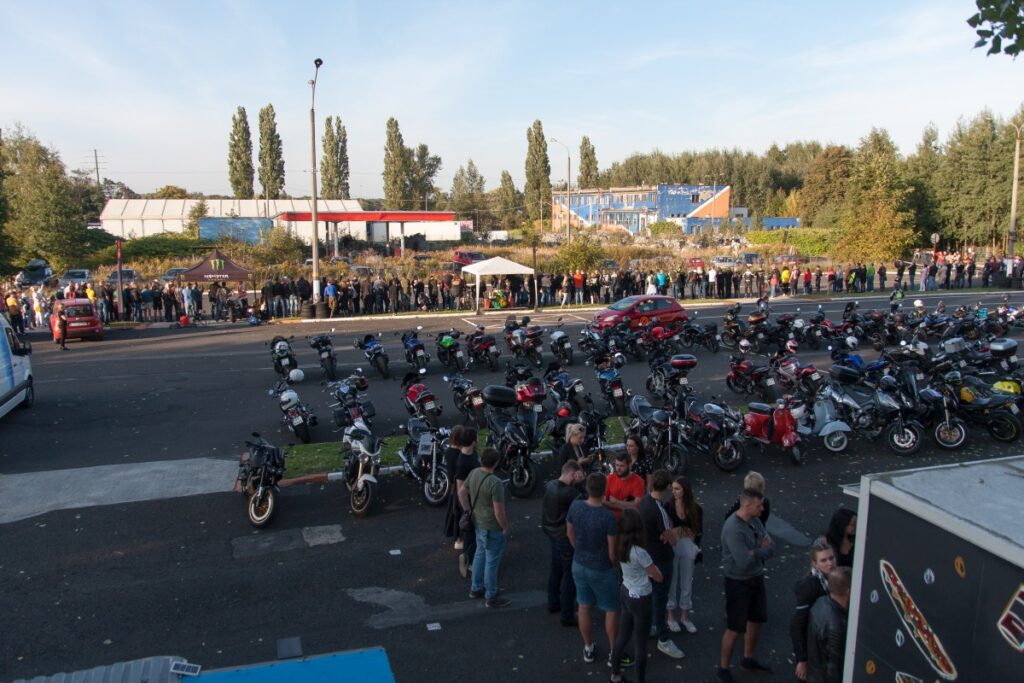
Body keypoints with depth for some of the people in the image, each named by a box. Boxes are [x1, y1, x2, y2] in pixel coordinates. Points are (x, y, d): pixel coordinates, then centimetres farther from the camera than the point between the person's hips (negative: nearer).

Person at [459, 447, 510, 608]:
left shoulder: (473, 473, -5)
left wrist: (469, 512, 14)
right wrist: (505, 528, -10)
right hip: (492, 528, -8)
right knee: (492, 562, 7)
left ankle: (476, 588, 38)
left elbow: (462, 493, 7)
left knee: (480, 555, 23)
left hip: (478, 523, 8)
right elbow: (499, 512, -25)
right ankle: (491, 597, 21)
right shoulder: (495, 483, -29)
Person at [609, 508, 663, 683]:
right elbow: (659, 578, -17)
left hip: (625, 593, 7)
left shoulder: (620, 546, -8)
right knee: (640, 642, 10)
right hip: (640, 600, -7)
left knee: (623, 635, 23)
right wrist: (651, 567, 0)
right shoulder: (639, 552, -30)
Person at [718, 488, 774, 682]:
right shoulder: (733, 528, -29)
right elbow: (744, 562, -32)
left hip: (756, 578, 8)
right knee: (735, 628, 3)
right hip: (738, 583, -8)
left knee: (756, 620, 23)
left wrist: (755, 552, -24)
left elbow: (771, 548, -4)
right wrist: (761, 550, -16)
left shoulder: (755, 520, -3)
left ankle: (748, 659, 44)